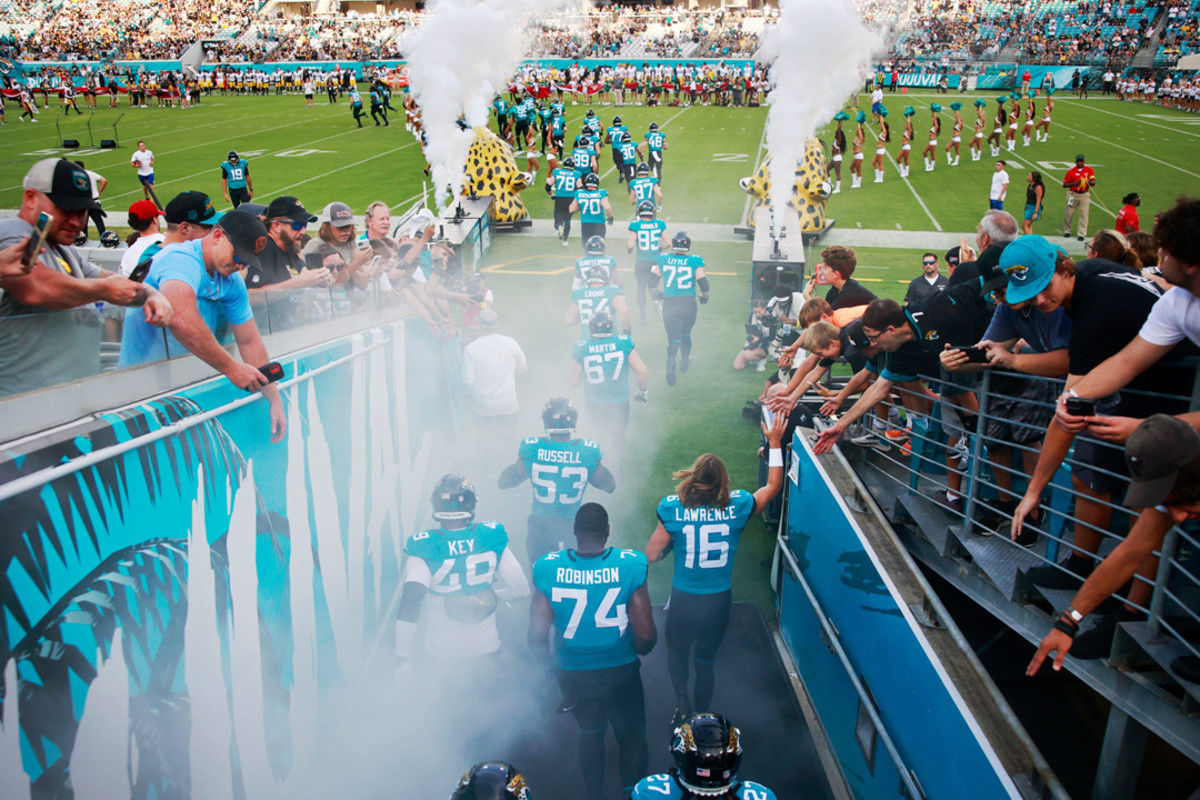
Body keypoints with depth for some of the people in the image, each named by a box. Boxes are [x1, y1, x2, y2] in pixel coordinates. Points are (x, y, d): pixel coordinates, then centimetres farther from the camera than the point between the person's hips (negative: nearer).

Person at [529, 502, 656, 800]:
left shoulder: (548, 569, -17)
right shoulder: (629, 566, -20)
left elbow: (537, 639, -15)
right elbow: (646, 635, -17)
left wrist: (555, 661, 5)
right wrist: (640, 649, 7)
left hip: (572, 674, 2)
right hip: (621, 671, -2)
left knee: (590, 732, 30)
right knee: (632, 736, 25)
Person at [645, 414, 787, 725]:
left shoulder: (674, 510, -17)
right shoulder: (736, 507, -14)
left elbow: (651, 555, -9)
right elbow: (773, 486, 4)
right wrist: (775, 442, 10)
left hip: (684, 600, -2)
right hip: (719, 600, 2)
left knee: (676, 652, 27)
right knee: (706, 660, 24)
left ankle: (682, 701, 8)